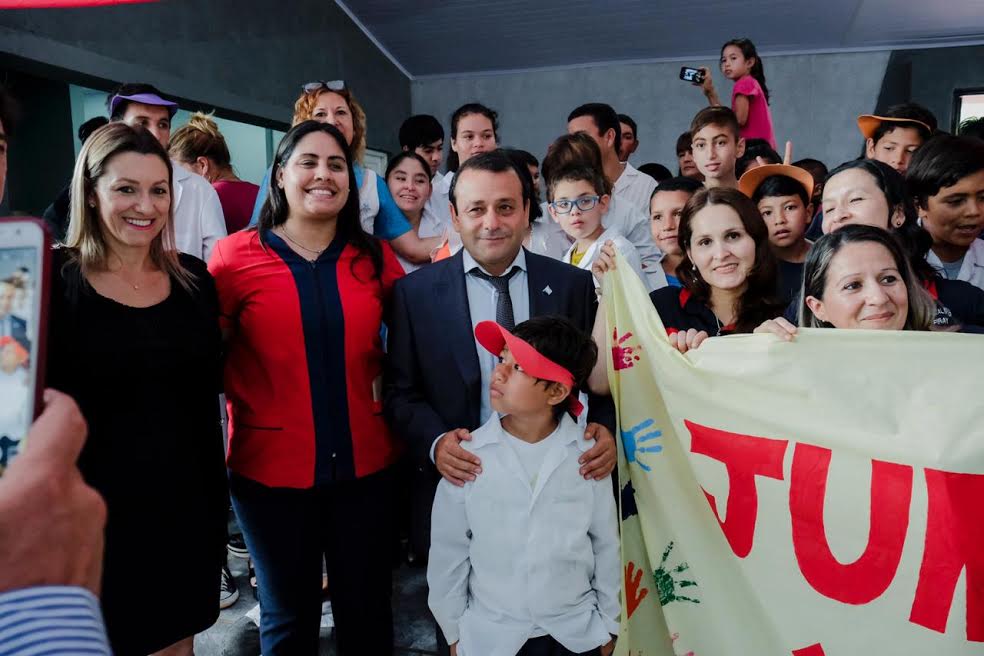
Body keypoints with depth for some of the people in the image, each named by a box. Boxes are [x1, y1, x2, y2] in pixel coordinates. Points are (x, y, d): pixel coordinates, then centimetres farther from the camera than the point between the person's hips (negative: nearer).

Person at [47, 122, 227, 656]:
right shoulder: (52, 281, -9)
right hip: (89, 513, -3)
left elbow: (204, 399, 7)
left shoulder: (195, 280, 2)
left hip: (186, 507, 4)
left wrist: (216, 503, 8)